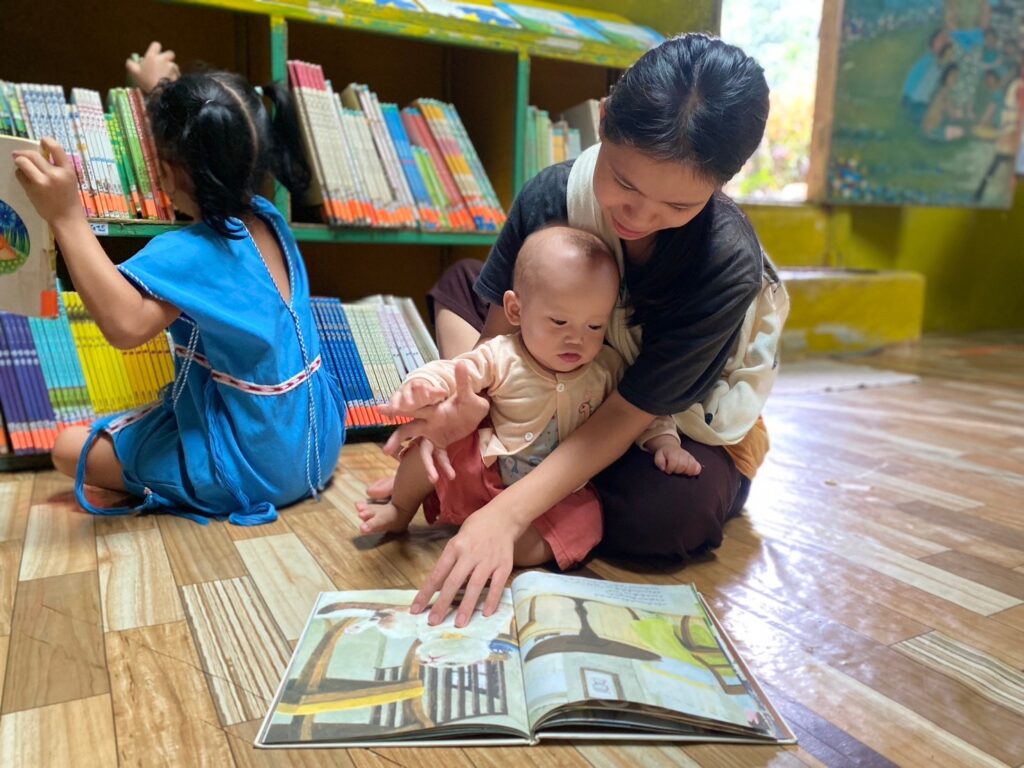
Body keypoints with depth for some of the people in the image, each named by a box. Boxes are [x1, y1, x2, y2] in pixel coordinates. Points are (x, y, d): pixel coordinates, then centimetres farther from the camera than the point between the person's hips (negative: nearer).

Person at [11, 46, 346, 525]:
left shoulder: (192, 253, -24)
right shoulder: (268, 219, 0)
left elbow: (125, 323, -43)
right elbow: (212, 155, 21)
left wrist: (67, 217, -41)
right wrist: (163, 98, 31)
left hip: (252, 466, -8)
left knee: (69, 448, 9)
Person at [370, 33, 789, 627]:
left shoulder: (728, 264, -32)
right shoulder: (554, 195, -22)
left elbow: (630, 412, -31)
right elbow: (502, 329, -14)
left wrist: (509, 514, -41)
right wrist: (466, 403, -38)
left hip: (685, 426, -3)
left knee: (675, 512, -37)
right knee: (459, 284, -2)